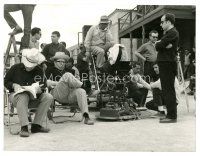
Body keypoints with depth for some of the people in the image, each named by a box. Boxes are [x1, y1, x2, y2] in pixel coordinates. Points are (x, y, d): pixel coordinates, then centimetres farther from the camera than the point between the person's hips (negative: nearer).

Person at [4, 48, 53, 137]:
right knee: (23, 96, -39)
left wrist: (39, 89, -19)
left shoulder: (39, 71, 3)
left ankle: (36, 126, -23)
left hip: (33, 96, 3)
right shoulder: (15, 68, -1)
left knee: (48, 97, -23)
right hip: (16, 94, -3)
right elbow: (6, 82, 7)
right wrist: (14, 85, -14)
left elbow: (43, 86, 5)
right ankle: (24, 127, -39)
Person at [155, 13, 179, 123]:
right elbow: (158, 46, 12)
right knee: (167, 90, 13)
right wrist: (163, 45, -6)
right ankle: (171, 114, 21)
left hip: (167, 64, -10)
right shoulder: (168, 33, 22)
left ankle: (172, 116, -2)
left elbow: (158, 47, -18)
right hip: (165, 64, 10)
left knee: (168, 91, -8)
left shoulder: (172, 33, -12)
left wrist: (158, 44, 1)